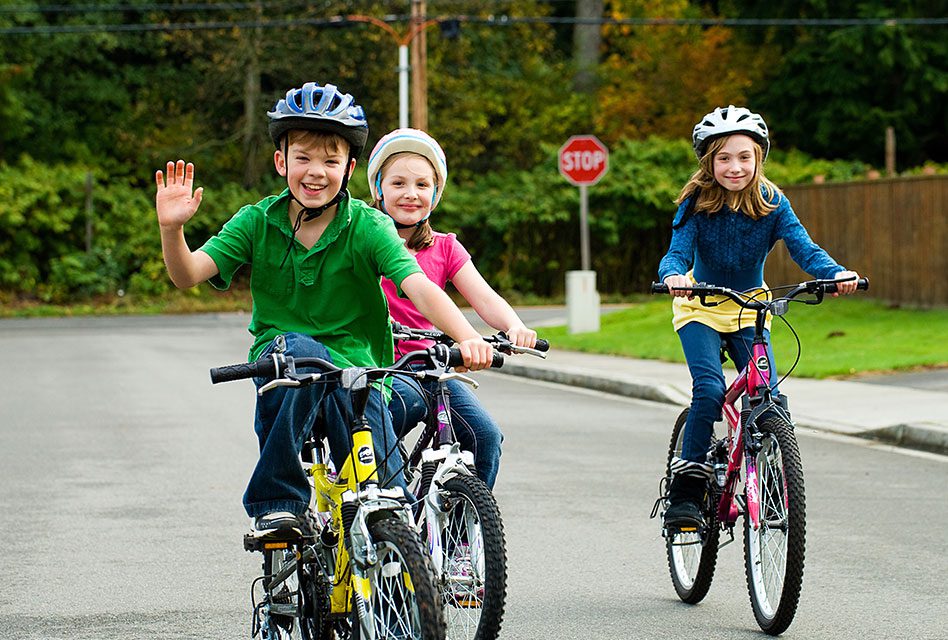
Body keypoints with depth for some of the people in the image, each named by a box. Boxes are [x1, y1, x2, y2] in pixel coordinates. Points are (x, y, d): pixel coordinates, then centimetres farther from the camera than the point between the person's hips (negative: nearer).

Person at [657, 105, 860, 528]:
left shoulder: (772, 204, -13)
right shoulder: (696, 204, -16)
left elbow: (803, 248, -23)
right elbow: (678, 252, -25)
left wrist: (835, 273, -43)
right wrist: (673, 276, -50)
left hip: (750, 309, 2)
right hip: (701, 307, -2)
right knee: (710, 389, -23)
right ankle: (685, 491, -15)